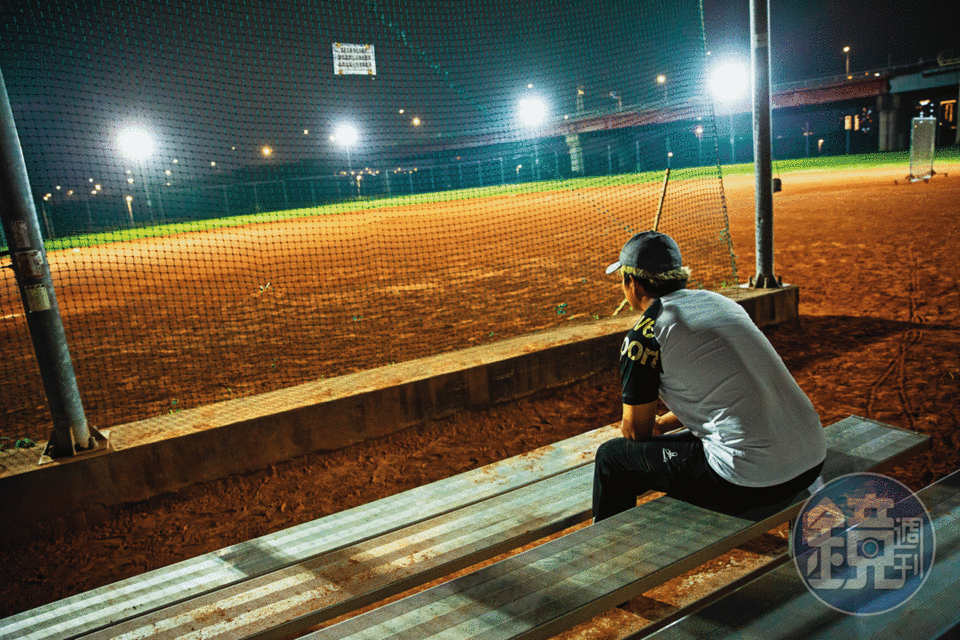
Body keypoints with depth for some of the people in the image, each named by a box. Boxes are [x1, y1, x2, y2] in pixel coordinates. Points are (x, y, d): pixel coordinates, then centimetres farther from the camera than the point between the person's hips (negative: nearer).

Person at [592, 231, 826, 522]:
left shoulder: (644, 335, -7)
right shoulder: (719, 301, 15)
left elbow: (635, 430, 3)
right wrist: (662, 424, 38)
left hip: (751, 483, -8)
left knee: (612, 457, 7)